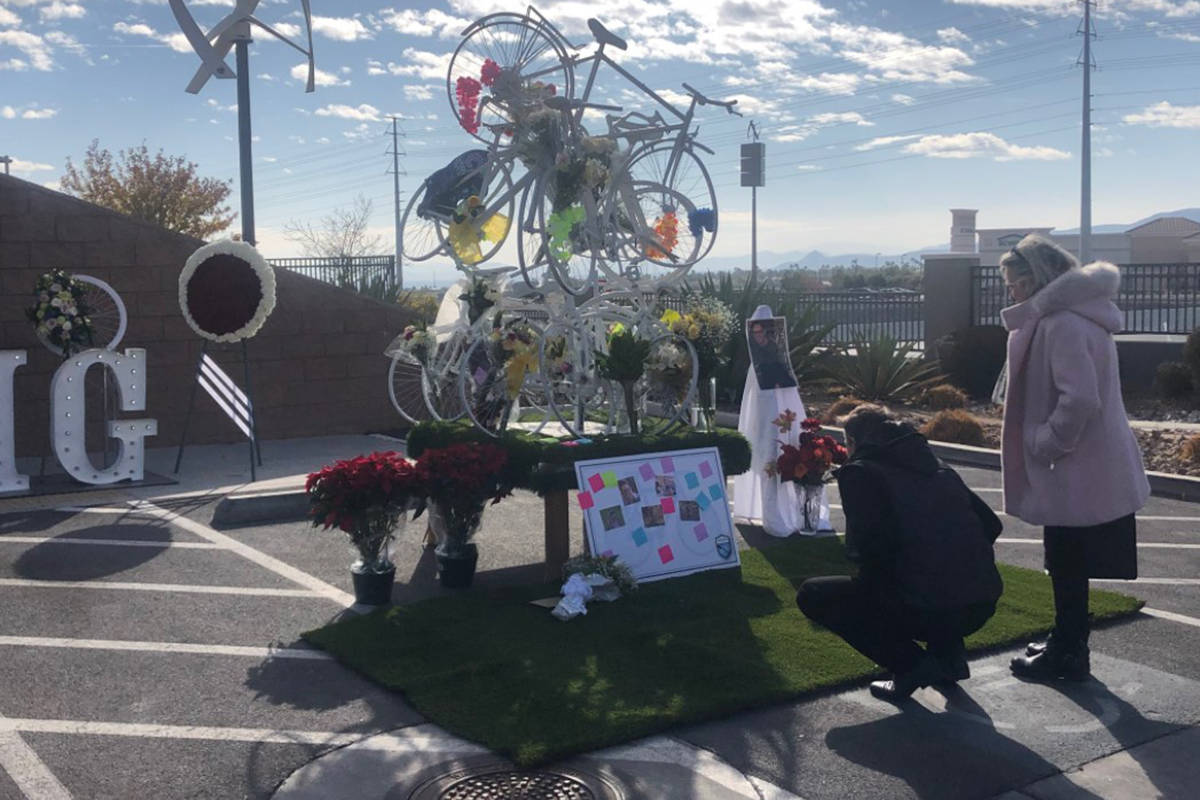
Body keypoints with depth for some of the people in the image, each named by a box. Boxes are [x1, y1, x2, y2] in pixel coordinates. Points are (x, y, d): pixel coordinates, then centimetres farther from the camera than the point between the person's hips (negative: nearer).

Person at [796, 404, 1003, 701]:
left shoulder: (859, 471, 0)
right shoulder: (939, 468, 19)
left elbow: (871, 547, -11)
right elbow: (991, 524, 19)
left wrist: (869, 581, 11)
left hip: (926, 608, -7)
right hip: (983, 604, 7)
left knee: (812, 595, 9)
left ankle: (913, 664, 0)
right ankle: (949, 653, 19)